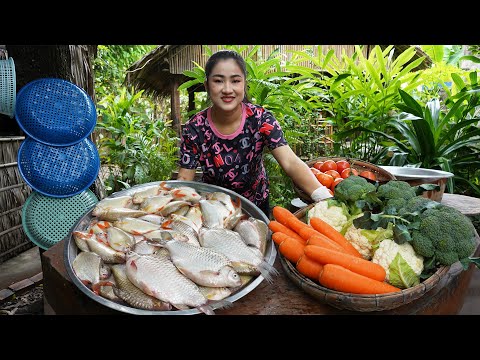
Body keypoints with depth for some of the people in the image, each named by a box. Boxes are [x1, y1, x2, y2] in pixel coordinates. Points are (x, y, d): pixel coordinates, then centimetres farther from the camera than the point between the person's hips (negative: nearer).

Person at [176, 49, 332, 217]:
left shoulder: (261, 119, -21)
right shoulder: (194, 128, -19)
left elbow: (291, 163, -31)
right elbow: (184, 178, -15)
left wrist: (324, 197, -45)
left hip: (257, 204, 1)